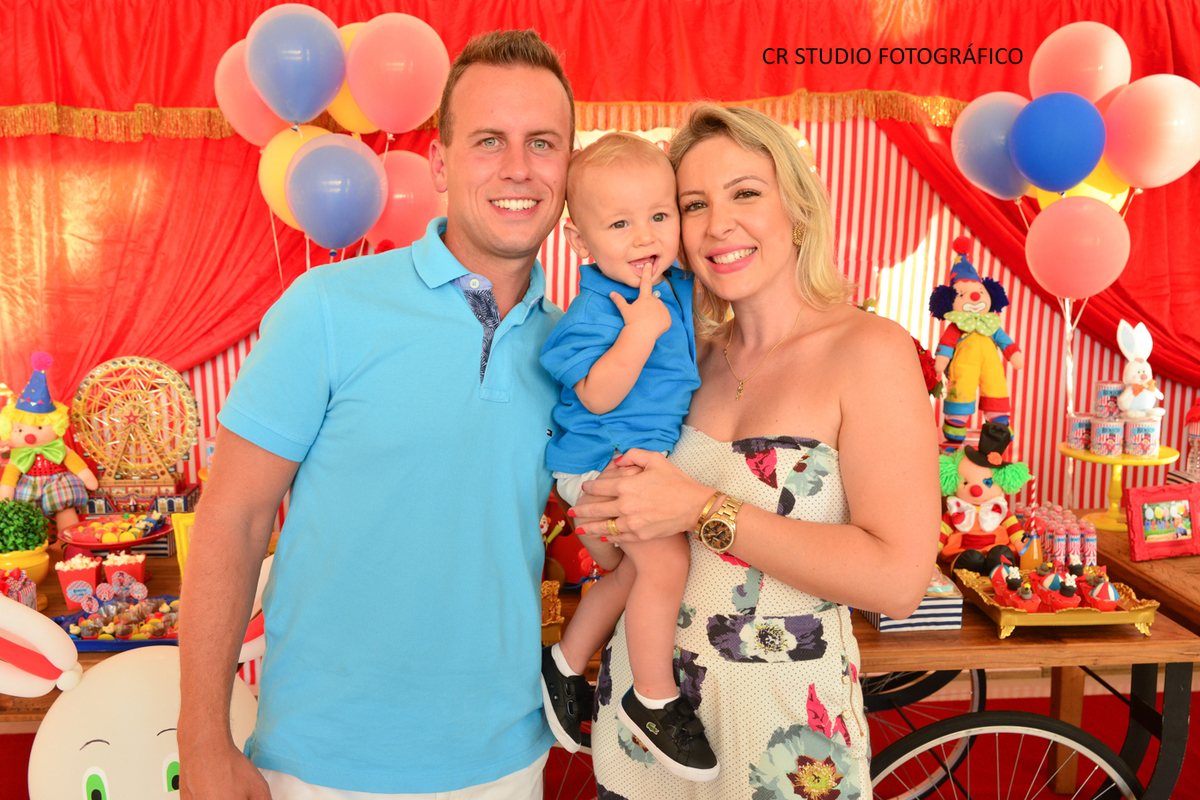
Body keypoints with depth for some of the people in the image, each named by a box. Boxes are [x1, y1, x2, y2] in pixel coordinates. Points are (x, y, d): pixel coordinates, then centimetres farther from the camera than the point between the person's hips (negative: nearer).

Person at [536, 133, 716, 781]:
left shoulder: (680, 290, 4)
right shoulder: (594, 311, -20)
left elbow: (694, 356, 23)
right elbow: (597, 397, -27)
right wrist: (640, 331, -32)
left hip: (653, 455, 9)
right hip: (605, 461, -9)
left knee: (631, 573, 18)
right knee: (666, 560, -19)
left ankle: (564, 663, 37)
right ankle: (654, 700, 0)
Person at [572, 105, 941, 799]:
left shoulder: (869, 350, -14)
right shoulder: (700, 353, 3)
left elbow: (899, 581, -22)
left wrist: (703, 510, -22)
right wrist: (607, 496, -9)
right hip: (647, 688, 5)